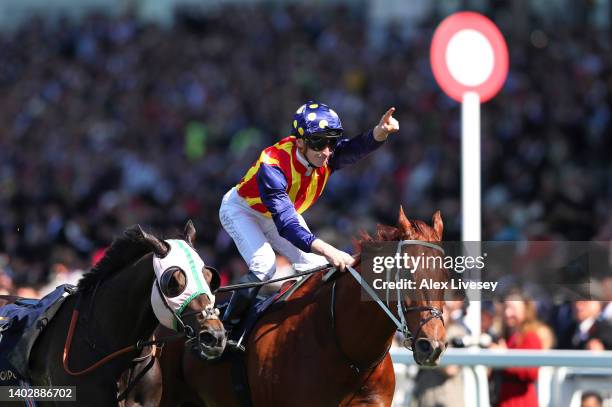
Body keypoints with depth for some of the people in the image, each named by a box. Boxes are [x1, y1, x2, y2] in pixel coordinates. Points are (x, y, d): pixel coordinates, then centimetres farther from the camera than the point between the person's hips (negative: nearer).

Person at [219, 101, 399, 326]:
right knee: (263, 266, -26)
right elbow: (287, 225, -49)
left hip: (281, 212, 6)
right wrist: (327, 250, -62)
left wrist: (381, 131, -69)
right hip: (242, 209, -6)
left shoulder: (325, 156, -26)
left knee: (314, 266, -9)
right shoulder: (273, 166, -42)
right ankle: (229, 323, -7)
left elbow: (358, 146, -45)